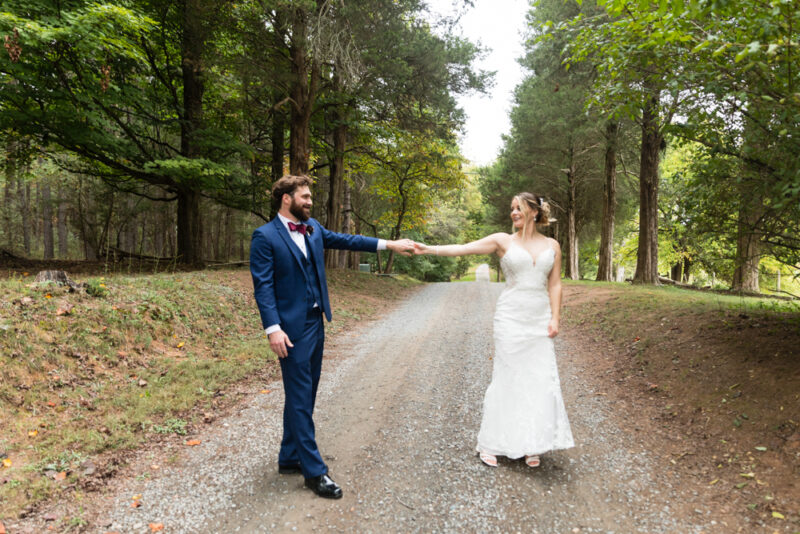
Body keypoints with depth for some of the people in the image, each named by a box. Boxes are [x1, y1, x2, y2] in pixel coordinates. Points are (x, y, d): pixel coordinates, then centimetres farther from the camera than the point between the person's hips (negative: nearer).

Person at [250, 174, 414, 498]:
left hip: (316, 322, 8)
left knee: (304, 394, 15)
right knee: (300, 398, -1)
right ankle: (314, 471, 9)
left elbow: (344, 240, 14)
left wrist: (388, 245, 9)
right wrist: (273, 328, -21)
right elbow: (263, 286, -13)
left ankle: (290, 458, 30)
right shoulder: (265, 236, -9)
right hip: (292, 327, -8)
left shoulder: (313, 228, 11)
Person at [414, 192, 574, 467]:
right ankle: (491, 443, 11)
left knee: (540, 380, 2)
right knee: (507, 378, -1)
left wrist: (555, 319, -1)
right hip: (511, 317, -2)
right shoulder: (503, 241, 2)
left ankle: (531, 444, 17)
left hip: (540, 319, 3)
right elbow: (462, 248, -6)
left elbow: (555, 285, 8)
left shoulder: (552, 245, 9)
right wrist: (429, 249, -15)